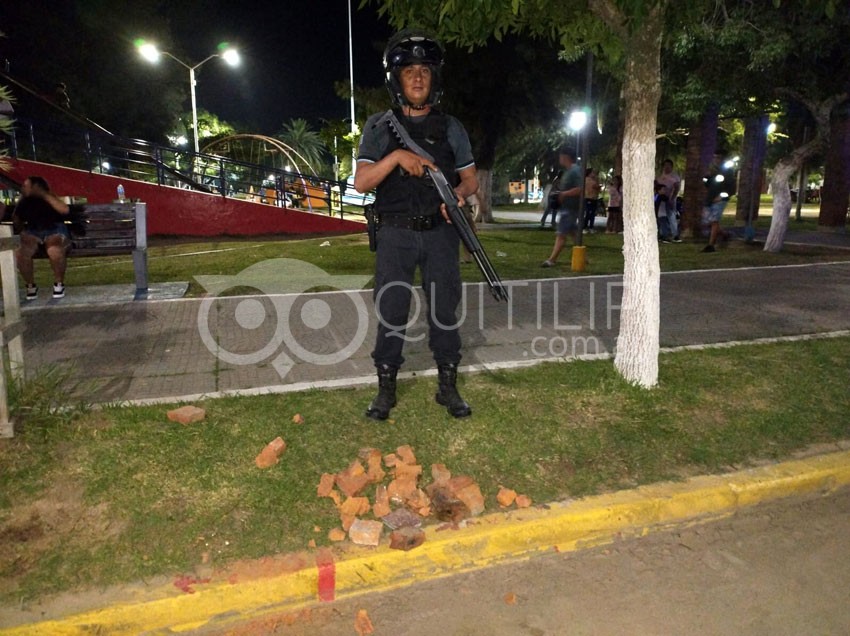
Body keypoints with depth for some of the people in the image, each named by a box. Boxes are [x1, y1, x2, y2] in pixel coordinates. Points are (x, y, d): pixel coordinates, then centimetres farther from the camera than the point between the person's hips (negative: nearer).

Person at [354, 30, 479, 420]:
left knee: (445, 309, 5)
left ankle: (447, 387, 18)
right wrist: (396, 157, -20)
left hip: (440, 233, 1)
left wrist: (461, 192, -13)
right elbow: (361, 182, -5)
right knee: (390, 311, 3)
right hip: (396, 234, -1)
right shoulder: (379, 127, 3)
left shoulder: (450, 128, 7)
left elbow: (471, 178, 10)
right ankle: (386, 390, 16)